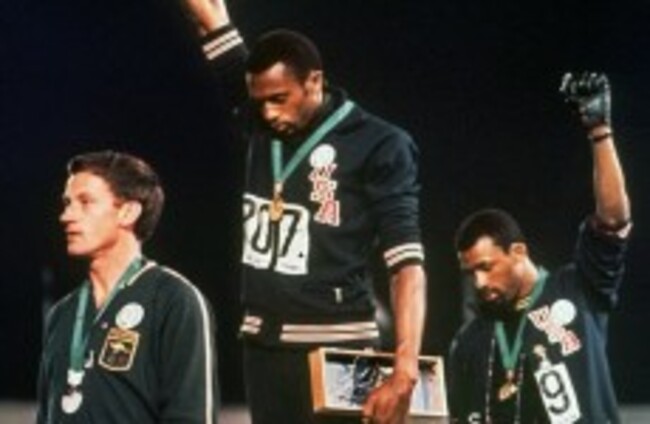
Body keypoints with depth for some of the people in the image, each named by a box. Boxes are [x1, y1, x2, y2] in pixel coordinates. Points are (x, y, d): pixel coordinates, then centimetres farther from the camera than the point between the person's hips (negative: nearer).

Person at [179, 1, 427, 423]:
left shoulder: (378, 146, -7)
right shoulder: (259, 129, 9)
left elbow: (407, 262, -13)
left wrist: (405, 371, -24)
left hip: (335, 348, -6)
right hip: (265, 344, 6)